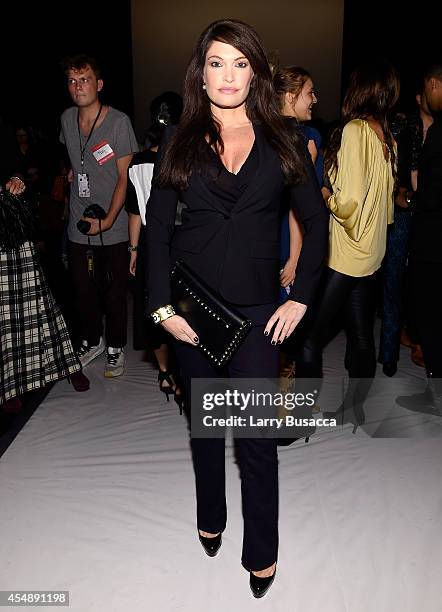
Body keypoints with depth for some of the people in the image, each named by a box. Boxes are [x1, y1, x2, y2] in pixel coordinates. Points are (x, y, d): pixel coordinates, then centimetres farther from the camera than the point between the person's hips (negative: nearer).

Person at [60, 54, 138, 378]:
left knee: (114, 292, 5)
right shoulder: (67, 119, 6)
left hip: (113, 228, -4)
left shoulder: (118, 121, -10)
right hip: (79, 227, 5)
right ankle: (91, 341, 34)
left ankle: (115, 347, 23)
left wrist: (108, 220, -18)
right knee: (83, 289, 13)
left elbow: (125, 177, -12)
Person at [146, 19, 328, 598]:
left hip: (258, 309, -1)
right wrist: (162, 306, -6)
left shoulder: (282, 140, 2)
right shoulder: (180, 142, 3)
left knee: (257, 433, 2)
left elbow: (316, 219, 6)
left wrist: (302, 296, -1)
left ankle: (262, 553, 24)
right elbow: (157, 228, 1)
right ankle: (210, 518, 41)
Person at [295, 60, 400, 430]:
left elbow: (349, 200, -20)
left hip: (342, 255, -8)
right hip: (371, 254, 8)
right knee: (362, 337, 14)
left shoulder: (355, 129, -13)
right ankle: (353, 411, 27)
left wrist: (323, 195, -3)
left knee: (310, 338, -1)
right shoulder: (387, 137, 9)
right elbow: (386, 199, 15)